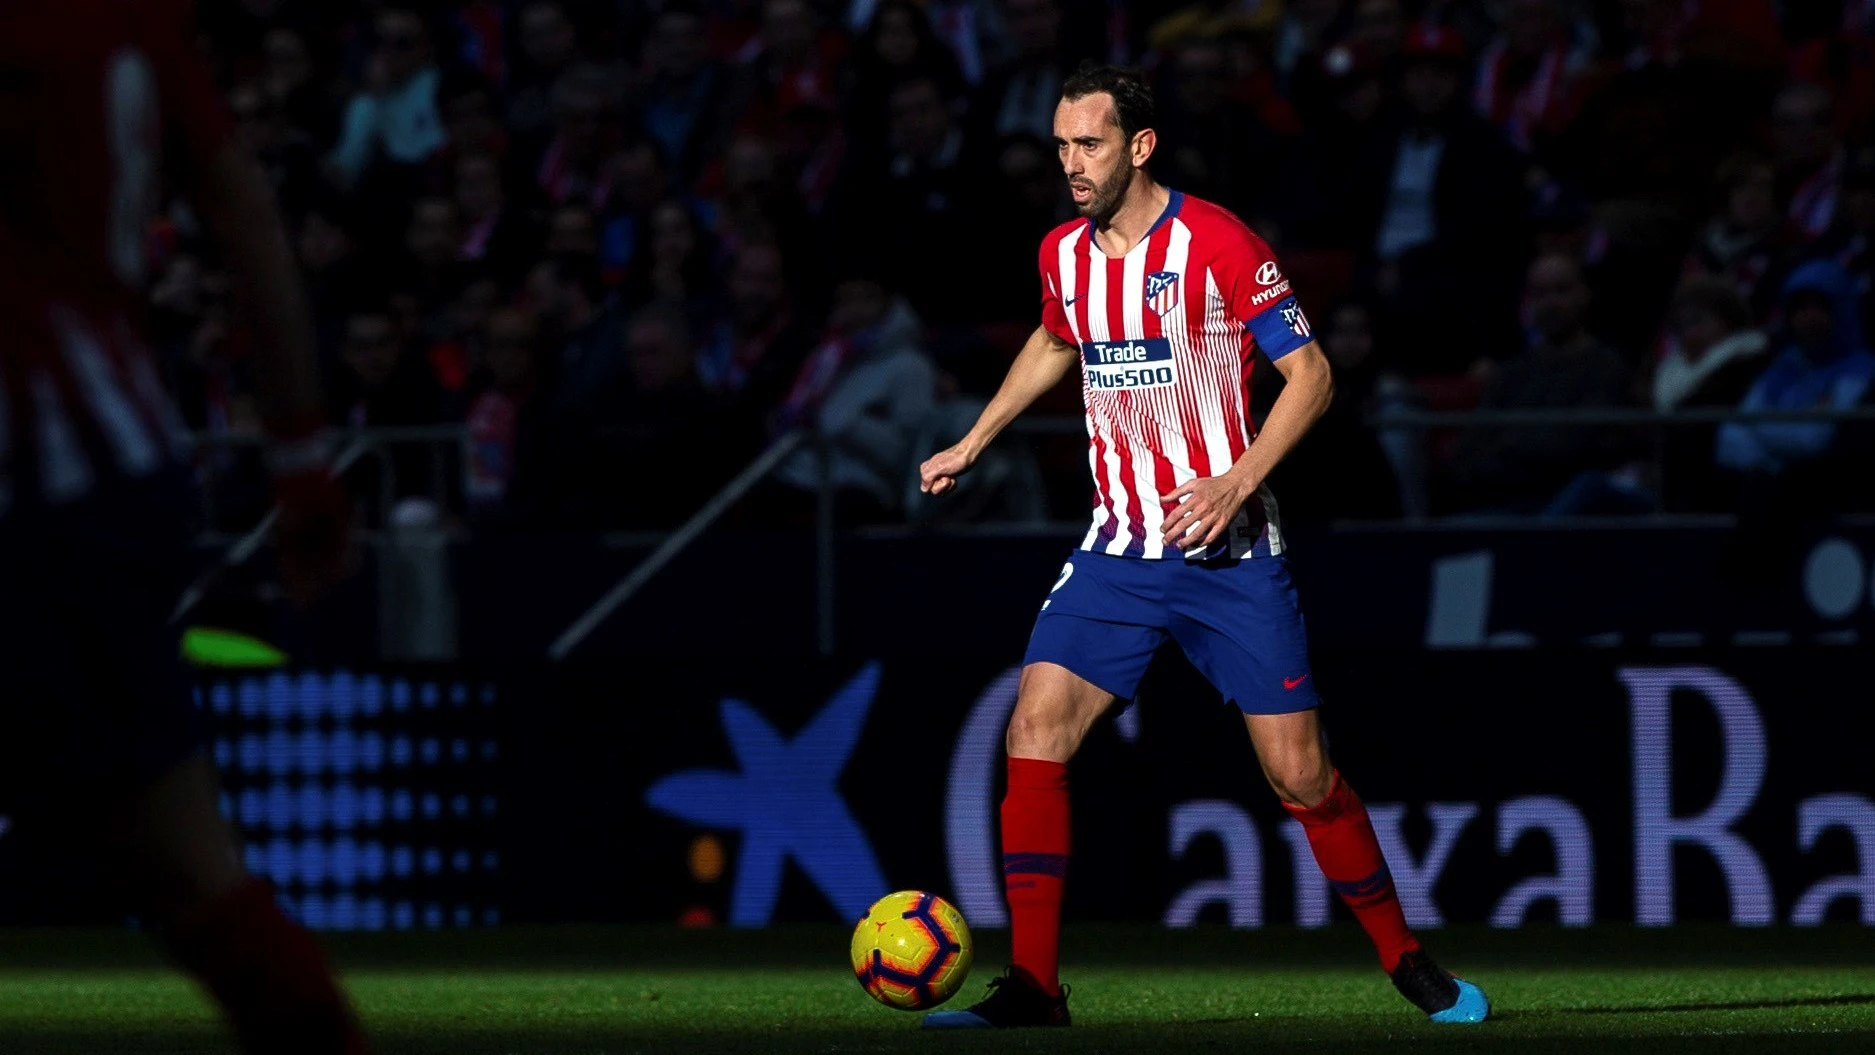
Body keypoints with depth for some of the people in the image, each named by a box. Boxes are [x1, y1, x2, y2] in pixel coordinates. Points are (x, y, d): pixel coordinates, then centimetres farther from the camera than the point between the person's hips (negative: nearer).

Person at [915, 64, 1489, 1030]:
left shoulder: (1218, 245, -12)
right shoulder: (1063, 255, 5)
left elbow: (1311, 374, -10)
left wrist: (1236, 483, -21)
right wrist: (971, 443, 26)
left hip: (1230, 552, -4)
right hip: (1119, 552, 4)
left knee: (1298, 772, -4)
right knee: (1035, 729, -13)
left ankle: (1408, 963, 16)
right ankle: (1032, 987, -9)